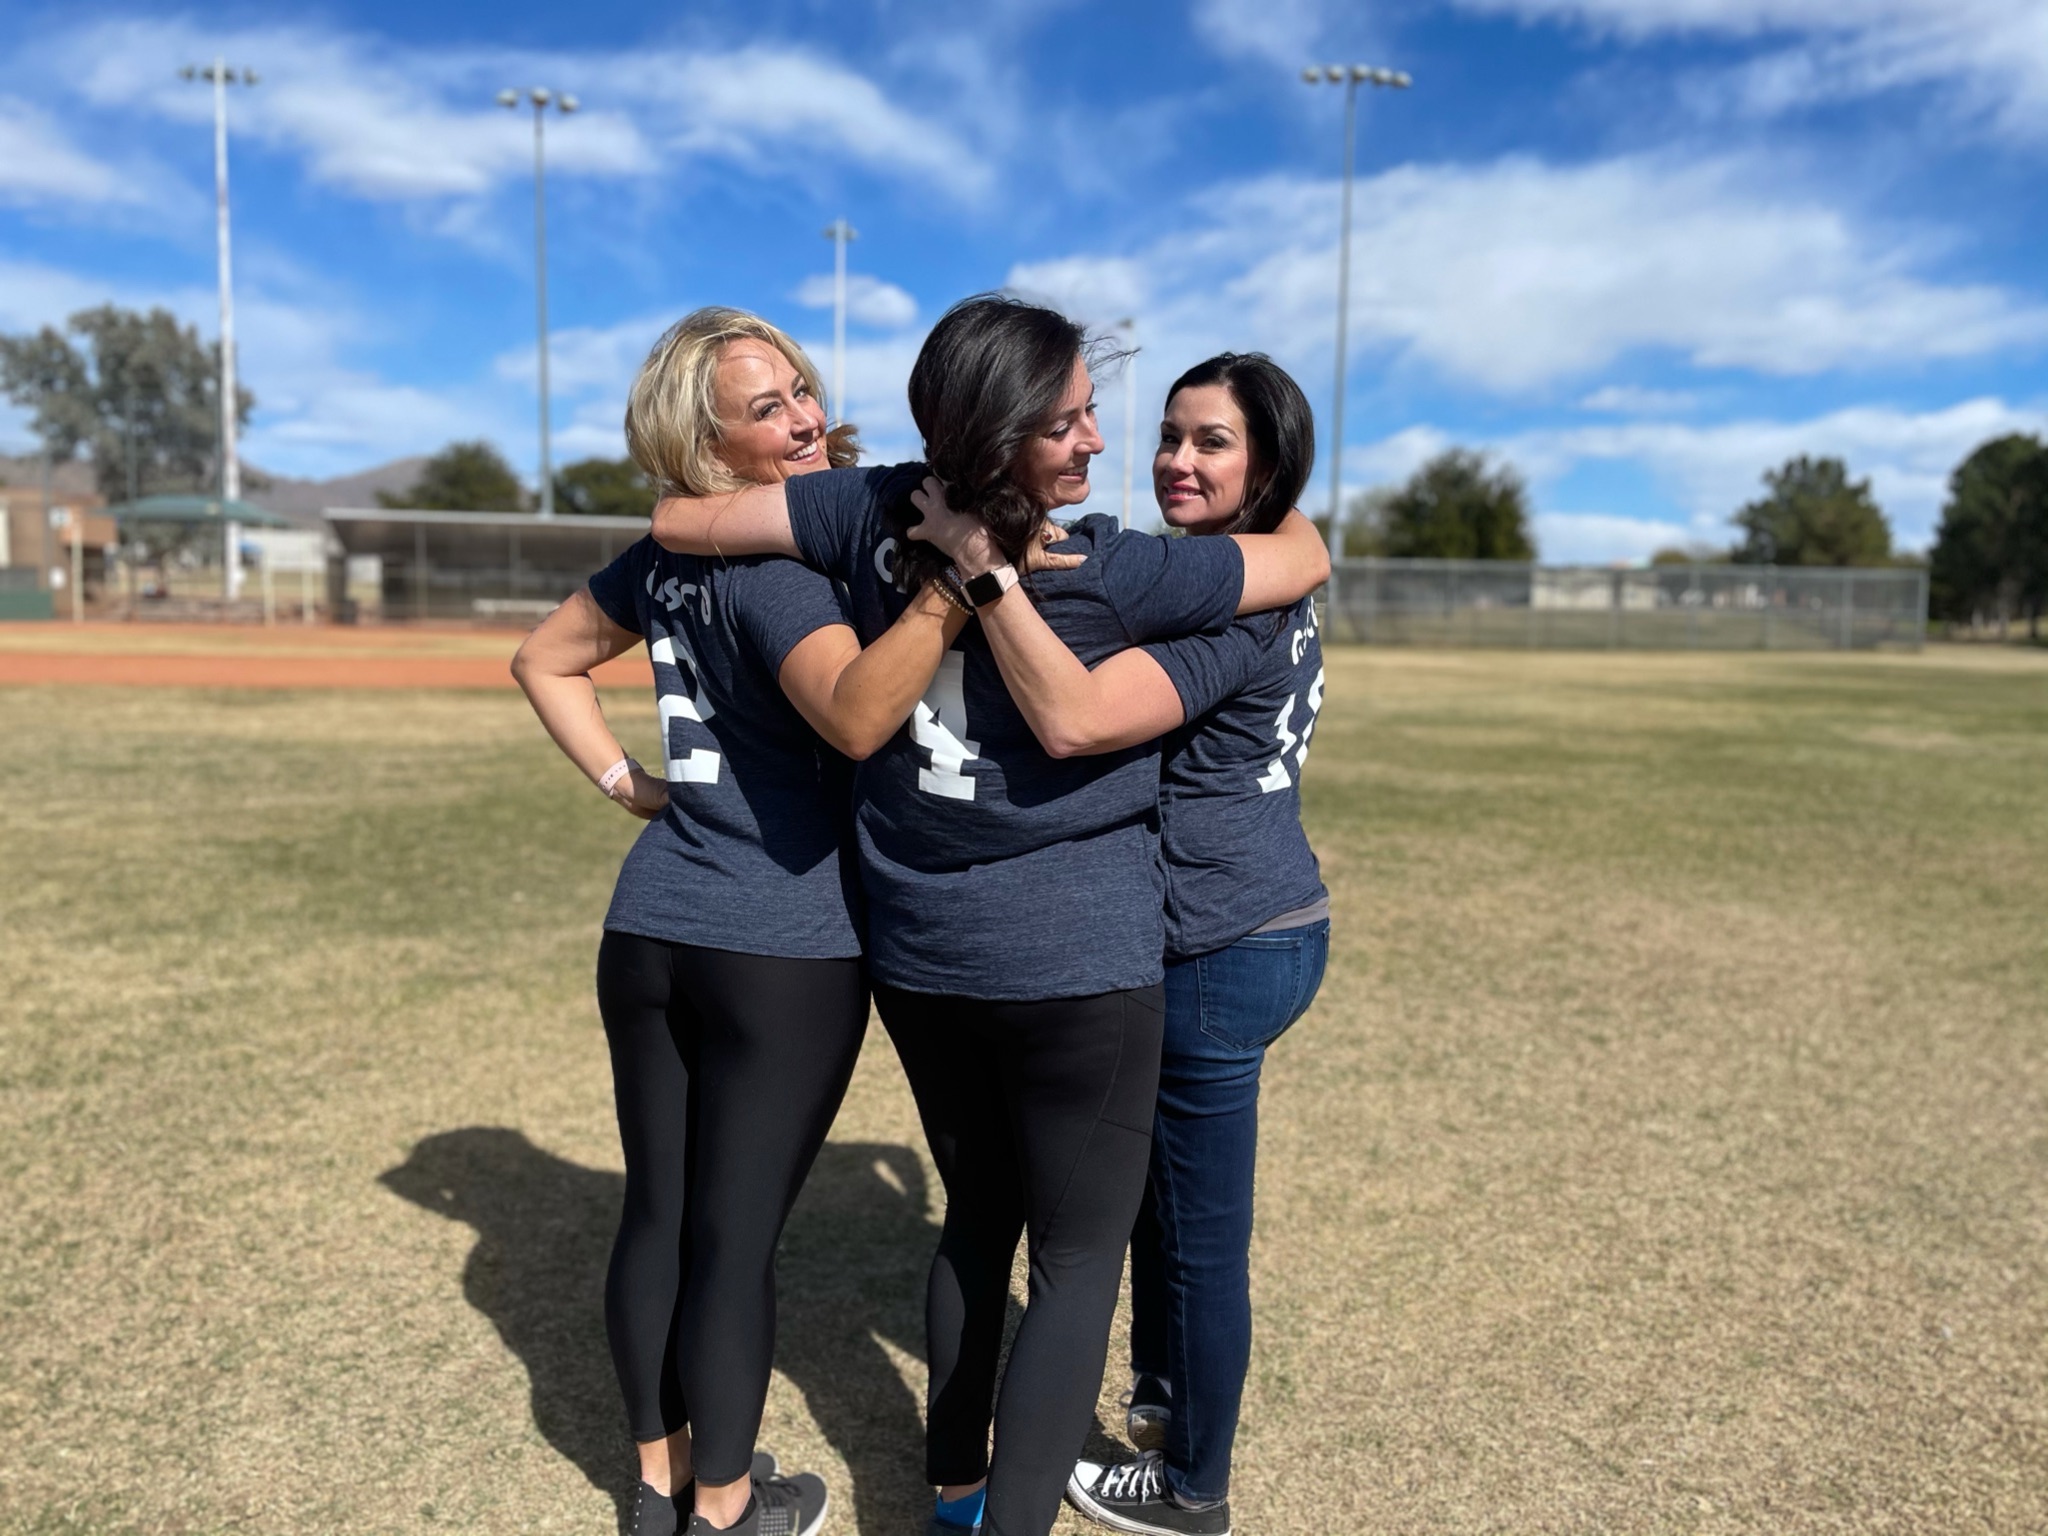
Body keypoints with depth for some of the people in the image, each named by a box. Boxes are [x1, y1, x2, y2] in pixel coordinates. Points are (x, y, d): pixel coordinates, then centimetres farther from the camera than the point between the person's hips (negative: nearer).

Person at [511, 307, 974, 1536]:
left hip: (650, 929, 7)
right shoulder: (773, 562, -16)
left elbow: (545, 660, 19)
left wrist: (624, 781, 12)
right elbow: (856, 721, -34)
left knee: (657, 1215, 16)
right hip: (786, 952, -7)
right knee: (737, 1236, 7)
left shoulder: (673, 553, 8)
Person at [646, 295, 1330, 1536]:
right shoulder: (1115, 572, -16)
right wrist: (1290, 509, 20)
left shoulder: (877, 512, -5)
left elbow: (681, 520, 1)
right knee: (1083, 1258, 8)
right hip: (1078, 964, -6)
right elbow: (1307, 560, -3)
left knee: (978, 1216, 24)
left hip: (920, 958, 6)